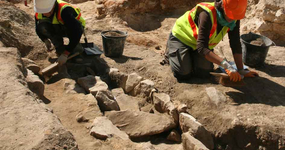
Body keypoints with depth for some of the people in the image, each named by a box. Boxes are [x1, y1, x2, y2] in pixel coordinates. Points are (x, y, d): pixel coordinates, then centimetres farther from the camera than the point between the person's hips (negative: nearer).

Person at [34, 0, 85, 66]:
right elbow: (38, 28, 4)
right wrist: (45, 40, -16)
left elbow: (76, 32, -43)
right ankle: (60, 48, -7)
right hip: (60, 29, 6)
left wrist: (65, 54, -43)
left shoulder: (65, 11, -38)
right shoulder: (38, 14, -18)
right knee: (42, 26, -23)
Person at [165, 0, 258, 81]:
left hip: (201, 43, 6)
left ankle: (191, 54, 22)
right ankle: (171, 52, 15)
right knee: (183, 74, -16)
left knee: (204, 73, -8)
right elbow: (201, 48, -43)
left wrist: (241, 70, -17)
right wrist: (226, 65, -51)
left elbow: (236, 45, -13)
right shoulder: (207, 14, -38)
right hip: (182, 37, -6)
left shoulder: (235, 18, -18)